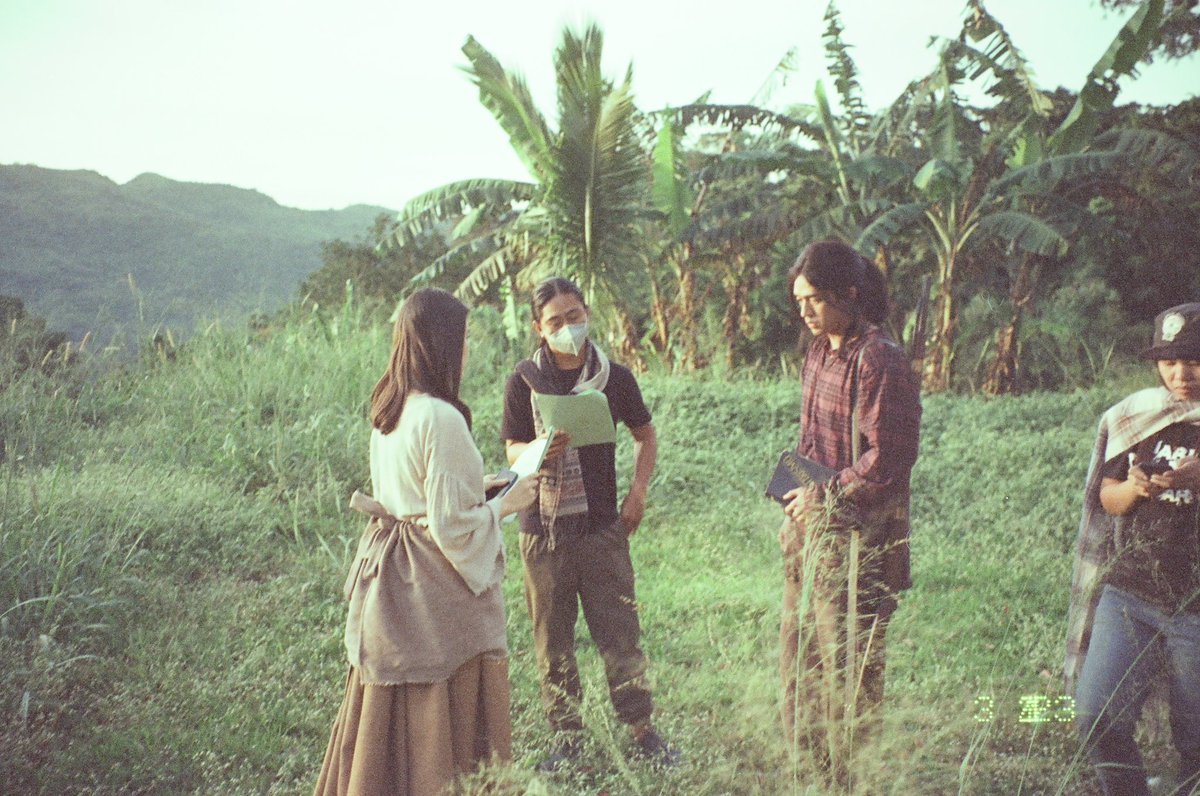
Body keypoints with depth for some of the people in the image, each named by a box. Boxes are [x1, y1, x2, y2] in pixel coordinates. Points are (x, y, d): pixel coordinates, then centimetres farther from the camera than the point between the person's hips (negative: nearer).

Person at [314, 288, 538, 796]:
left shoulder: (386, 409, 5)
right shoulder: (441, 418, -22)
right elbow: (451, 525, -21)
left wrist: (478, 485, 16)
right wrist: (504, 505, -6)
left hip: (388, 575, 8)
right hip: (434, 584, -8)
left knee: (387, 712, 19)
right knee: (436, 711, 6)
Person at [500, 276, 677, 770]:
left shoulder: (613, 377, 1)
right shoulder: (525, 380, -2)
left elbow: (645, 435, 14)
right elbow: (512, 450, 1)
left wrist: (639, 489, 1)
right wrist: (541, 451, -22)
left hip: (602, 525, 0)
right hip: (543, 527, 0)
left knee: (618, 629, 3)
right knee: (551, 637, 8)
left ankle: (640, 728, 17)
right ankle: (566, 734, 21)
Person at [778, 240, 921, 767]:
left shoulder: (879, 361, -16)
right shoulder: (819, 351, 11)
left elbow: (886, 460, -19)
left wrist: (824, 497, -13)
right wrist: (796, 509, 13)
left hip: (854, 535, -9)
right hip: (810, 527, 9)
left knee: (846, 664, 0)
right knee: (798, 656, 14)